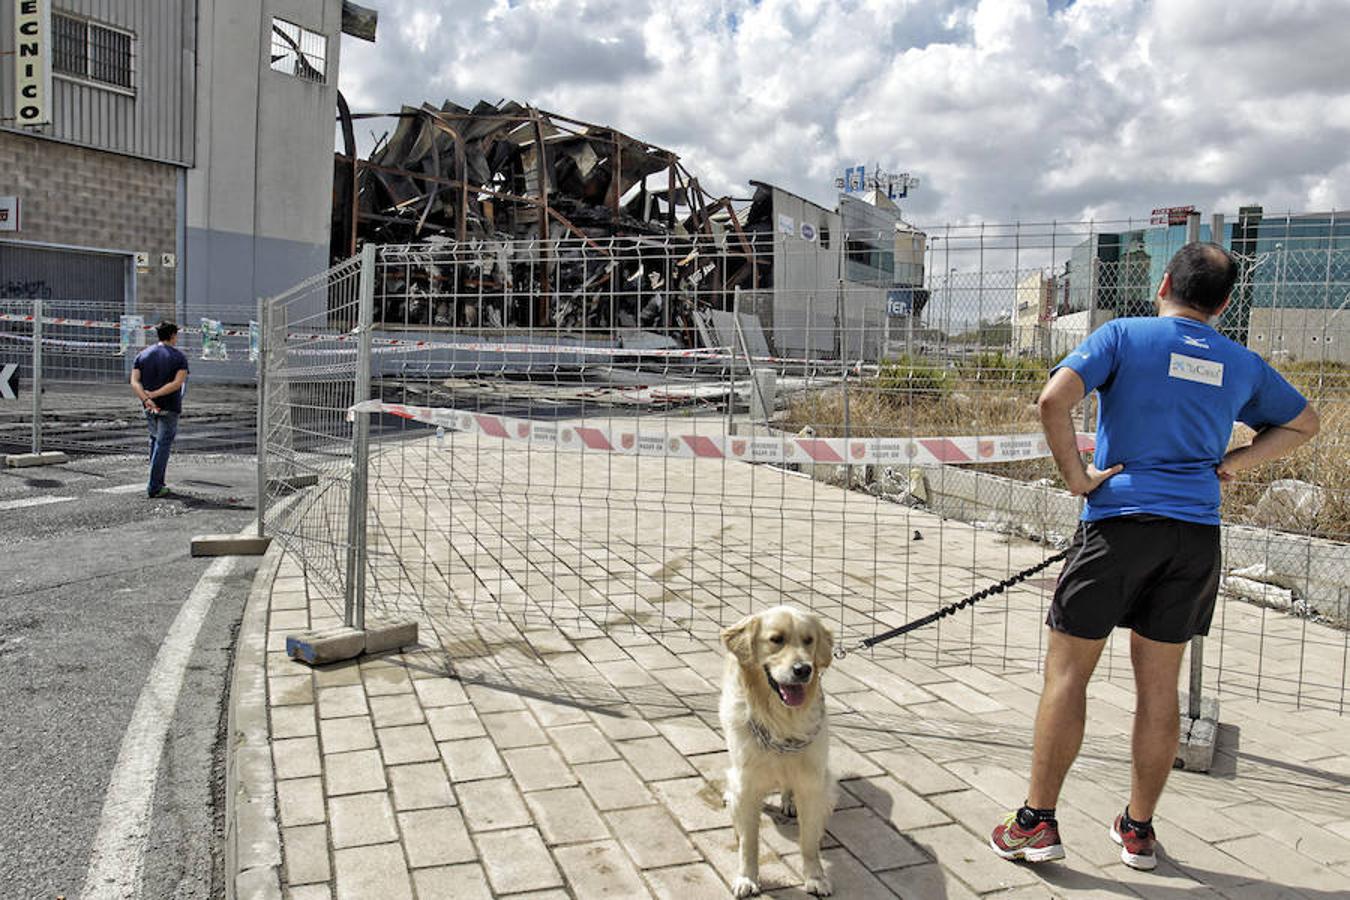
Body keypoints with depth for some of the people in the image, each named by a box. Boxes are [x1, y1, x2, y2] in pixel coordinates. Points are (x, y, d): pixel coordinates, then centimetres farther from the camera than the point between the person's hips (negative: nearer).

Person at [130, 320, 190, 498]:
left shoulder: (143, 355, 6)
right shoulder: (179, 357, -6)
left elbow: (134, 382, -7)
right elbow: (178, 383, -20)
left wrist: (146, 399, -19)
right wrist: (154, 395, -19)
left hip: (149, 408, 5)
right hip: (169, 408, -5)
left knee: (156, 438, 23)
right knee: (163, 445, 0)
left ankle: (157, 481, 21)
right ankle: (154, 487, -2)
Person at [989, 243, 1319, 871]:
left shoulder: (1124, 336, -2)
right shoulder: (1241, 364, 13)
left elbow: (1053, 400, -17)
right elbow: (1302, 423, 28)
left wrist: (1076, 477, -7)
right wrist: (1233, 463, 17)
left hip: (1119, 523, -4)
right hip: (1196, 534, 4)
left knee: (1067, 672, 4)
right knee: (1159, 685, 12)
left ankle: (1037, 822, 7)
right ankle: (1138, 831, 23)